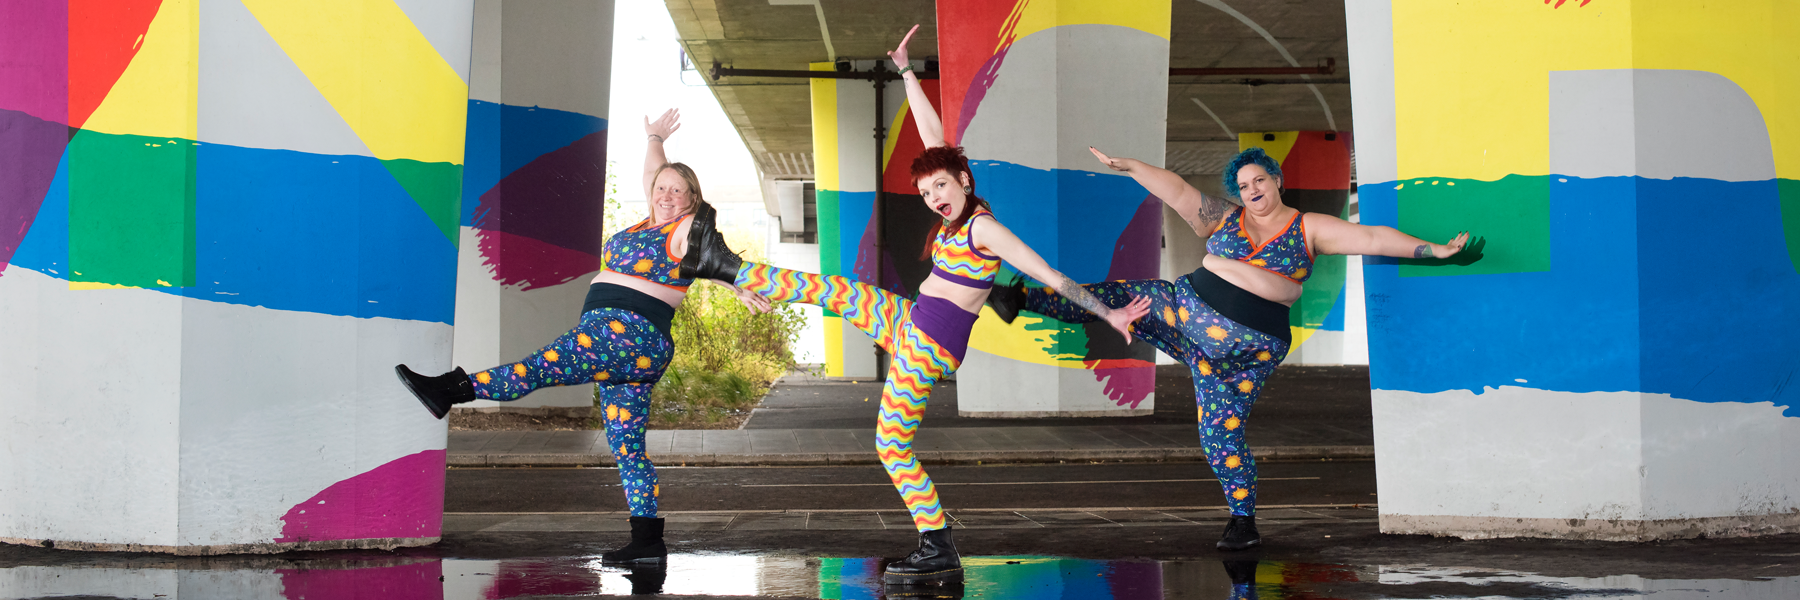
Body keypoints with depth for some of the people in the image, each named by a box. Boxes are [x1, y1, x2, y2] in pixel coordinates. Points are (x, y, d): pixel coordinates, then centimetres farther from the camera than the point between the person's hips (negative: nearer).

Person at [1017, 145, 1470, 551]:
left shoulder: (1309, 229, 2)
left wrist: (1433, 250, -8)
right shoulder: (1224, 219, 9)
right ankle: (1020, 298, 7)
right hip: (1186, 306, 3)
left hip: (1246, 345, -3)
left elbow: (1372, 238, -3)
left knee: (1223, 433, -5)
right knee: (1113, 296, -6)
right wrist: (1129, 166, -5)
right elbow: (1177, 191, 2)